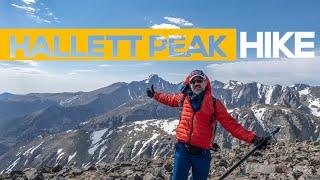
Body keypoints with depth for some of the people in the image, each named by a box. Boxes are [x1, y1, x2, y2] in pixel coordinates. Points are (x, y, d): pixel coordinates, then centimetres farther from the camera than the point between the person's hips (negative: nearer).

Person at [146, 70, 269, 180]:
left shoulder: (214, 104, -2)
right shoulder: (184, 99, 4)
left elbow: (231, 125, -5)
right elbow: (170, 99, 25)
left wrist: (253, 138, -14)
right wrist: (155, 95, 32)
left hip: (202, 153, -1)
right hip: (182, 149, 1)